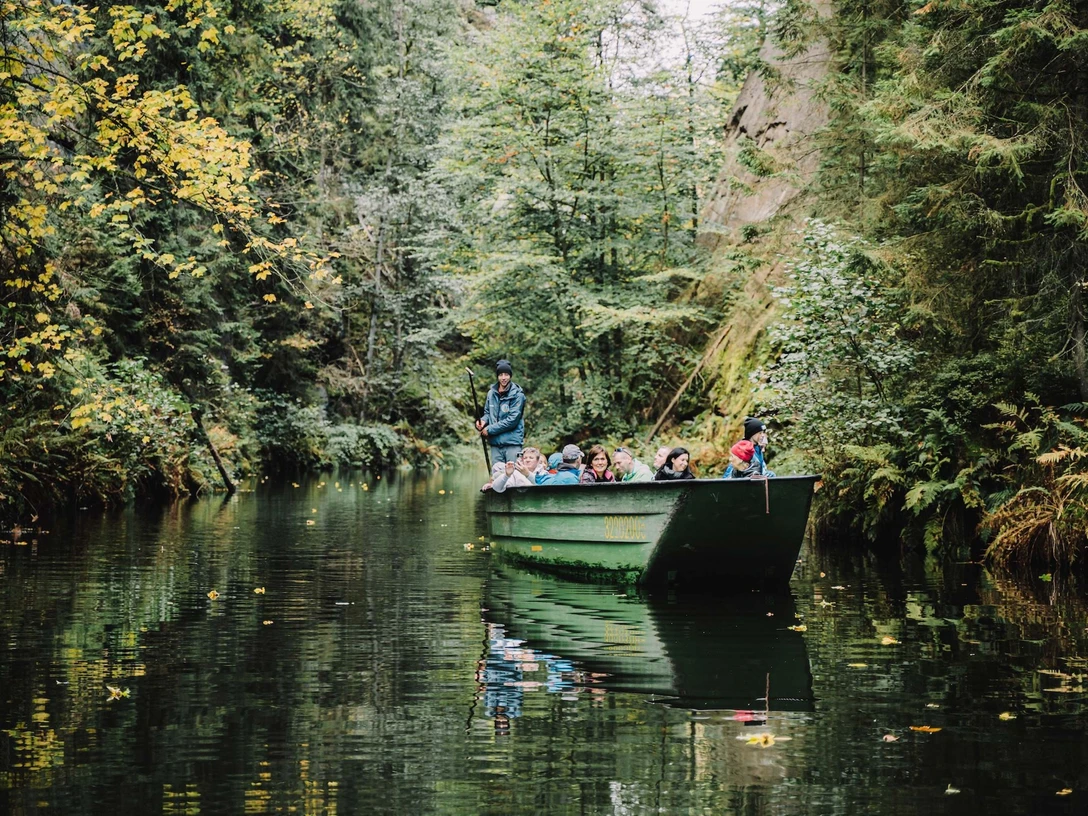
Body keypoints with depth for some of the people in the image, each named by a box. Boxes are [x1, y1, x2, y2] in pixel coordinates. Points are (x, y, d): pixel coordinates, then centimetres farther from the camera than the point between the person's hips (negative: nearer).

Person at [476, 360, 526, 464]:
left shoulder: (517, 394, -8)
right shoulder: (491, 393, 8)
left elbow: (512, 419, -14)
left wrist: (490, 429, -12)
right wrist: (483, 420, -4)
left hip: (512, 443, -5)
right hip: (495, 443, 5)